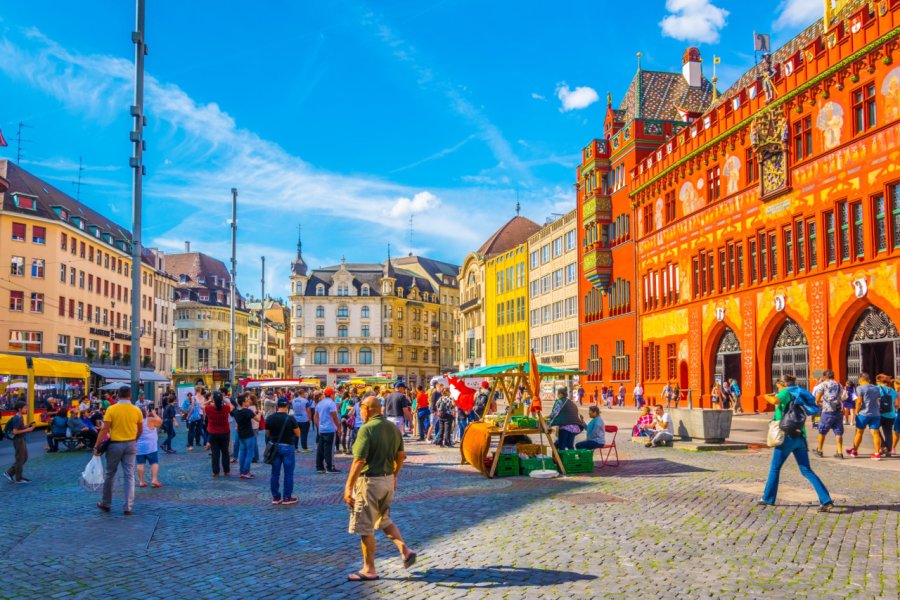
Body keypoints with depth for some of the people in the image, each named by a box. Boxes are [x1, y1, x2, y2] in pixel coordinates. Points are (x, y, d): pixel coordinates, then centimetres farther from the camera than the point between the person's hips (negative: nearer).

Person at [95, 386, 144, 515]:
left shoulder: (111, 409, -10)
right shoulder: (136, 410, -2)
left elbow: (104, 429, -13)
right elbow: (140, 430, 7)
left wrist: (97, 446, -8)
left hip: (115, 444, -2)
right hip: (131, 444, 2)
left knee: (110, 474, 13)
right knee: (129, 475, 4)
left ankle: (106, 504, 26)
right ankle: (128, 507, 2)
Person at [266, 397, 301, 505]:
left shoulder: (270, 419, -2)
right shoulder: (290, 418, -14)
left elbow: (267, 434, 9)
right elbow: (298, 433, -6)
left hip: (275, 447, 4)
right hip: (287, 447, -4)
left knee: (275, 473, 10)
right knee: (288, 473, 4)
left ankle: (275, 497, 15)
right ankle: (287, 497, 8)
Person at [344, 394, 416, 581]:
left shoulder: (367, 429, -18)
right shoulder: (393, 428, 5)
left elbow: (359, 461, -23)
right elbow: (400, 457, 13)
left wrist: (348, 487, -19)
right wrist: (394, 477, 26)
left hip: (369, 481, -8)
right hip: (388, 480, 8)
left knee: (365, 527, 5)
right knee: (383, 520, 25)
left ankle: (369, 570, 14)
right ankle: (405, 550, 10)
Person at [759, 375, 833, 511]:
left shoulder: (786, 393, -6)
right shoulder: (799, 395, 18)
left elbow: (775, 401, -26)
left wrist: (767, 396, -6)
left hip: (788, 436, -7)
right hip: (800, 437, 7)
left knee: (775, 468, 7)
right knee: (806, 470, 7)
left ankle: (767, 498, 15)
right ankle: (826, 500, -3)